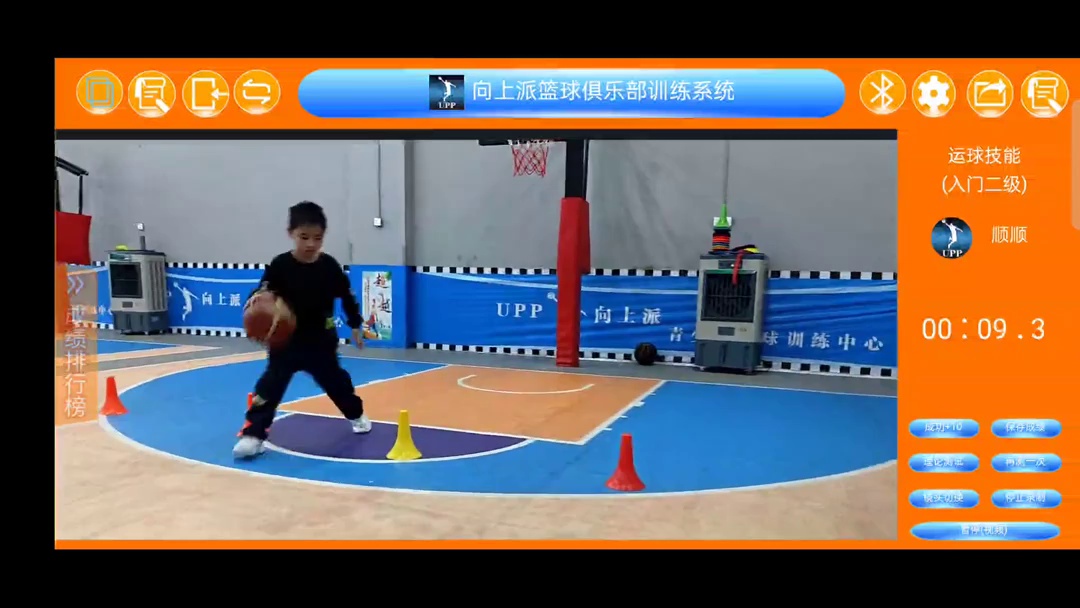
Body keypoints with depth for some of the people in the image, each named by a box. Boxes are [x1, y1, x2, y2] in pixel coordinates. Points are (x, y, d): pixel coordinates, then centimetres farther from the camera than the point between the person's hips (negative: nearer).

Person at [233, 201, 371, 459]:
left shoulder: (329, 266, -8)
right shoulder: (280, 265, -13)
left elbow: (347, 296, 3)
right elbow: (265, 292, -13)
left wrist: (356, 325, 8)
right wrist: (257, 298, -37)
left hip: (320, 340, 2)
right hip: (287, 339, -1)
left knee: (335, 380, 18)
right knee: (271, 384, -10)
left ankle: (356, 414, 42)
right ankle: (253, 434, -7)